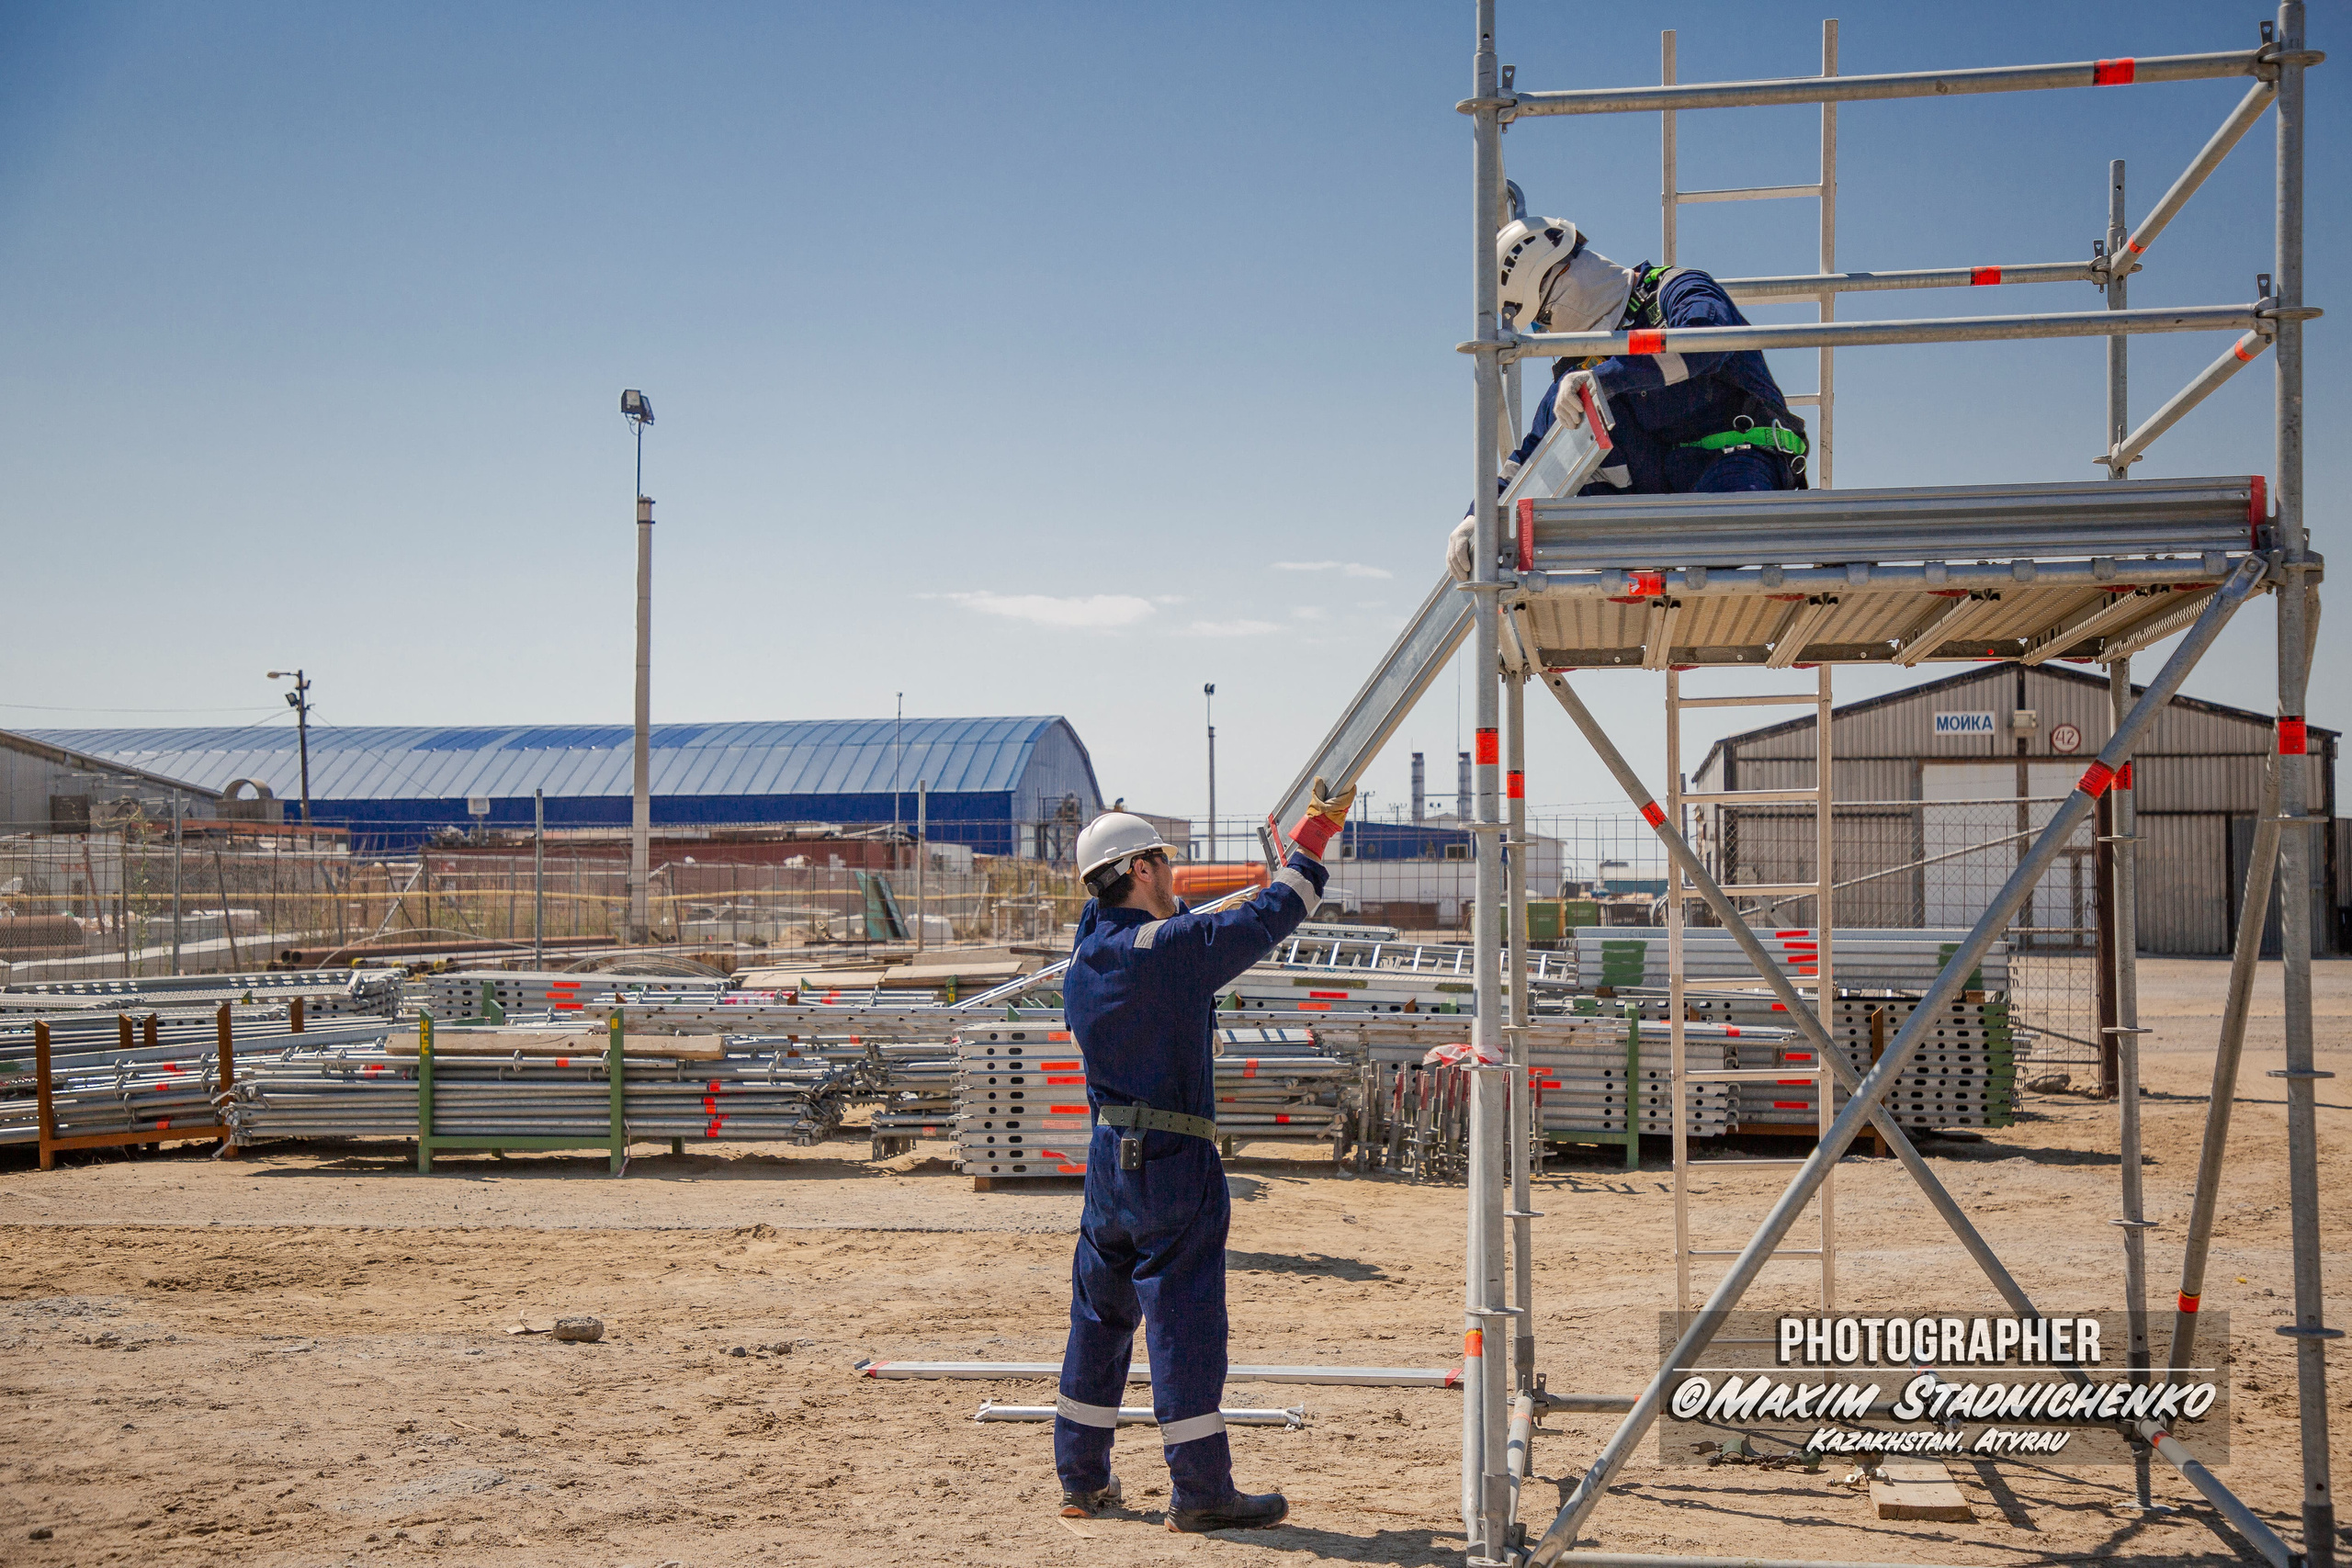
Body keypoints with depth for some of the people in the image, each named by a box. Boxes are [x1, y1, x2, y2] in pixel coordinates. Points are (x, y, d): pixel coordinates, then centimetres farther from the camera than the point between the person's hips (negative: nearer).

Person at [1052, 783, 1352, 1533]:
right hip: (1172, 1162, -8)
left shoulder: (1082, 963, 8)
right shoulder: (1172, 949, -15)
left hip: (1107, 1158, 8)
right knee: (1184, 1322, -2)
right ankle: (1200, 1492, 4)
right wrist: (1315, 833, 0)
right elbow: (1270, 916, -12)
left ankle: (1082, 1479, 24)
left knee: (1100, 1317, 15)